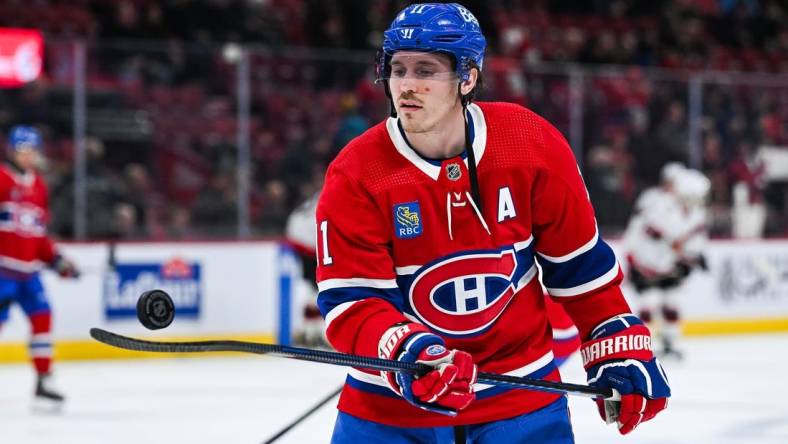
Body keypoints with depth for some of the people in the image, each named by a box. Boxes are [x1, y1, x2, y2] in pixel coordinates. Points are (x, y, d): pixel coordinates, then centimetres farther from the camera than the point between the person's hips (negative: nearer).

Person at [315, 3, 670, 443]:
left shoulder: (534, 147, -10)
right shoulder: (355, 176, -15)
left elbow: (580, 262, 2)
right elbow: (350, 304, -18)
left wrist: (620, 350, 2)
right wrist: (410, 354, -35)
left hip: (520, 393, 1)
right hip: (391, 404, -1)